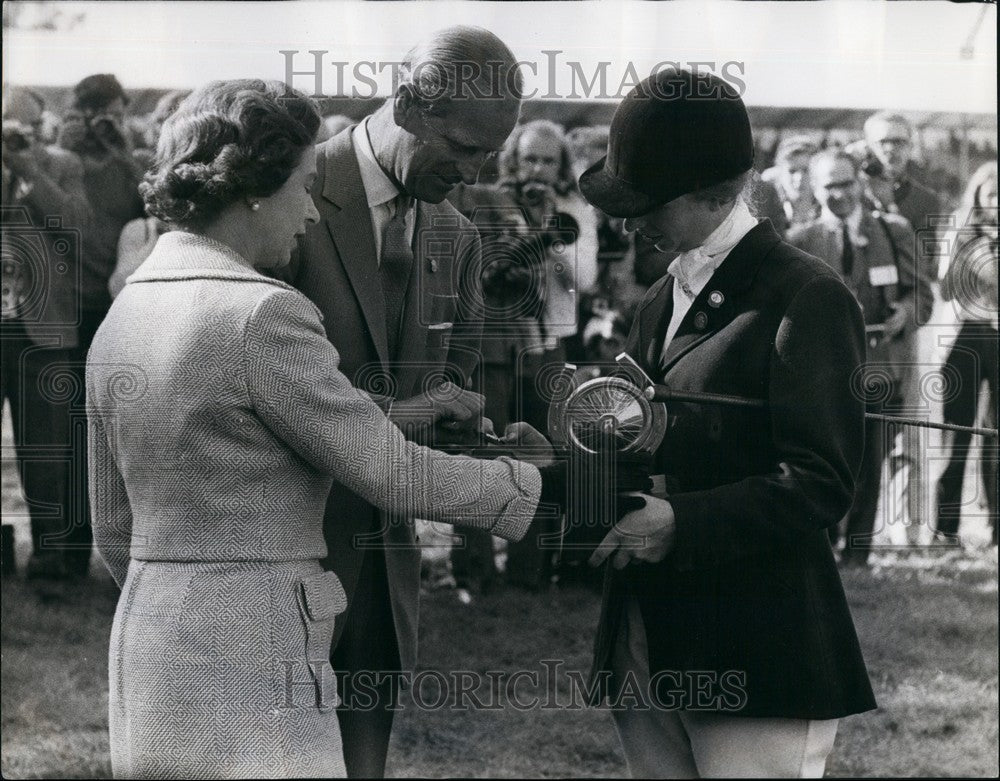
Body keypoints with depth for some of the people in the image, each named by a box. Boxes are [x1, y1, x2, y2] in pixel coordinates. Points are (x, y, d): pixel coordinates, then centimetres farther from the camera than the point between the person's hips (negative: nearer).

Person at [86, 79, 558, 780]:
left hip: (146, 647, 9)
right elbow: (391, 474, -12)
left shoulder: (122, 317, 10)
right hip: (250, 666, -9)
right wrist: (531, 483, 2)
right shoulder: (261, 313, -15)